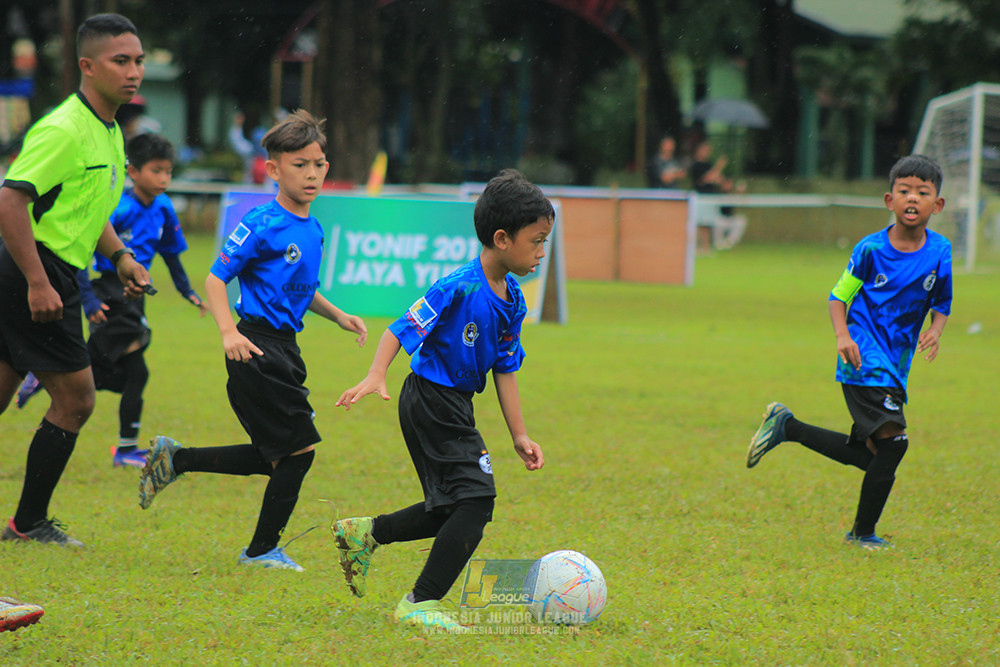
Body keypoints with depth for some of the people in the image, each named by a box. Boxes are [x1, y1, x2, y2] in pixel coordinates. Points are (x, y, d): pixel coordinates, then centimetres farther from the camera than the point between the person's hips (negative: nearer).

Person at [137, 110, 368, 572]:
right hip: (257, 348, -9)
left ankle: (174, 460, 25)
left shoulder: (312, 230, 12)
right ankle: (263, 549, 7)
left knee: (272, 458, 13)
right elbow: (215, 279, -13)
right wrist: (229, 332, -25)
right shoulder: (262, 225, -13)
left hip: (283, 346, 9)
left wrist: (338, 316, 14)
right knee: (299, 449, -6)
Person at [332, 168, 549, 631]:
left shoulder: (511, 300, 6)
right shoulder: (459, 288, -21)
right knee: (475, 501, -13)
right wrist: (376, 376, -33)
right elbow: (403, 329, -20)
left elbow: (505, 368, 14)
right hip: (431, 404, -9)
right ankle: (421, 603, -6)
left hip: (455, 406, 9)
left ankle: (364, 533, 34)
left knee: (452, 511, 17)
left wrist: (519, 435, 14)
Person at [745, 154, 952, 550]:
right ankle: (864, 532, -3)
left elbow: (941, 303, 16)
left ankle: (786, 427, 27)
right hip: (864, 360, -6)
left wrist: (935, 330, -6)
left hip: (894, 367, 6)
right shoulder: (871, 249, -8)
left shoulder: (940, 251, 3)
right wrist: (843, 336, -18)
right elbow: (839, 295, 0)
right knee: (892, 442, -17)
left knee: (867, 455, 10)